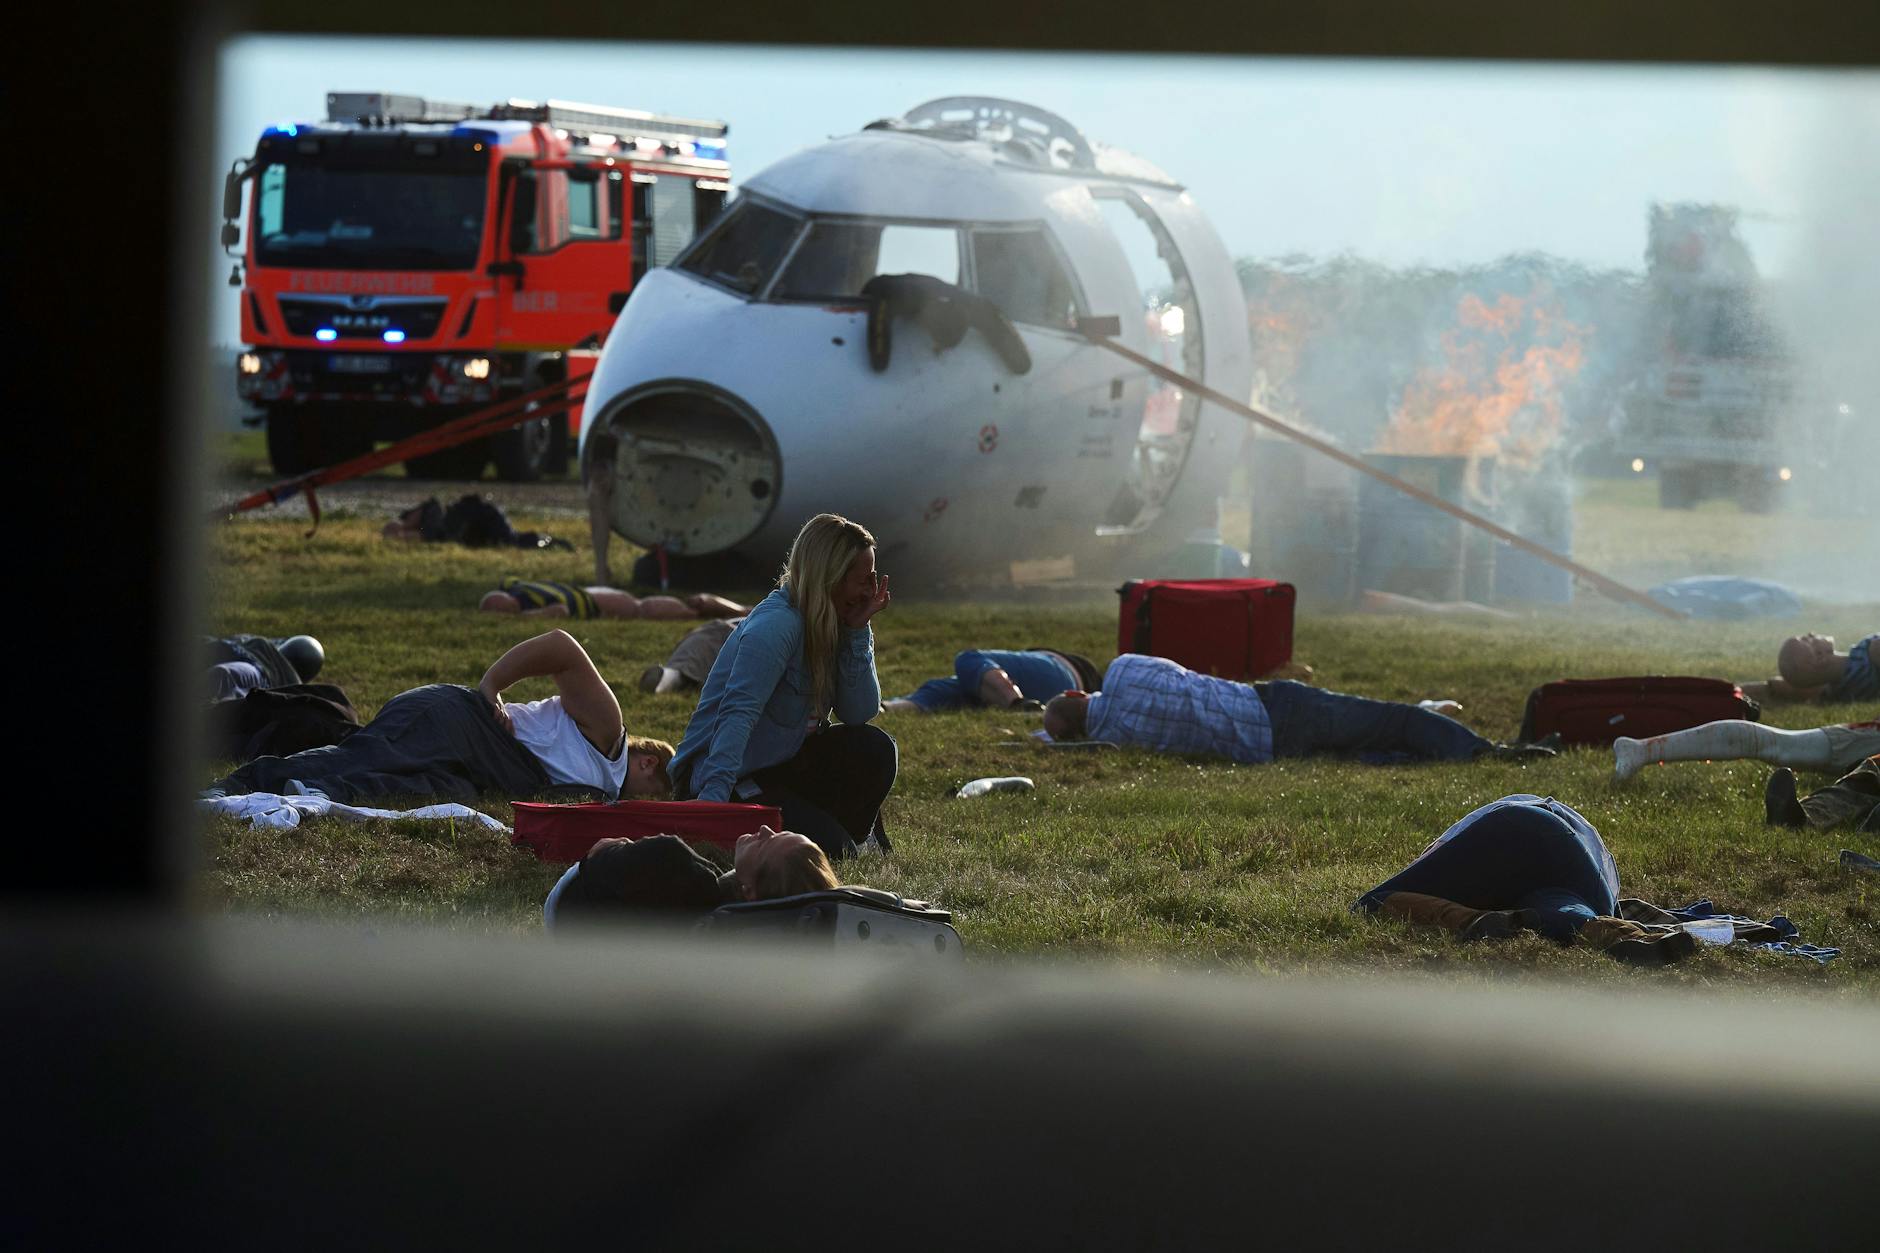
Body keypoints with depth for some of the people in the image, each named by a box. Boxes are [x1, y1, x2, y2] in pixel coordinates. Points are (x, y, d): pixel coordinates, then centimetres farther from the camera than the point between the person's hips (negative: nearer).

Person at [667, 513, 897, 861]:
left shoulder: (832, 625, 4)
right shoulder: (775, 626, -23)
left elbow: (858, 714, -5)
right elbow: (737, 715, -34)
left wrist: (858, 631, -13)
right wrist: (712, 798, -45)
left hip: (782, 764, 8)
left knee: (873, 749, -14)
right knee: (830, 848, -21)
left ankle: (860, 840, 11)